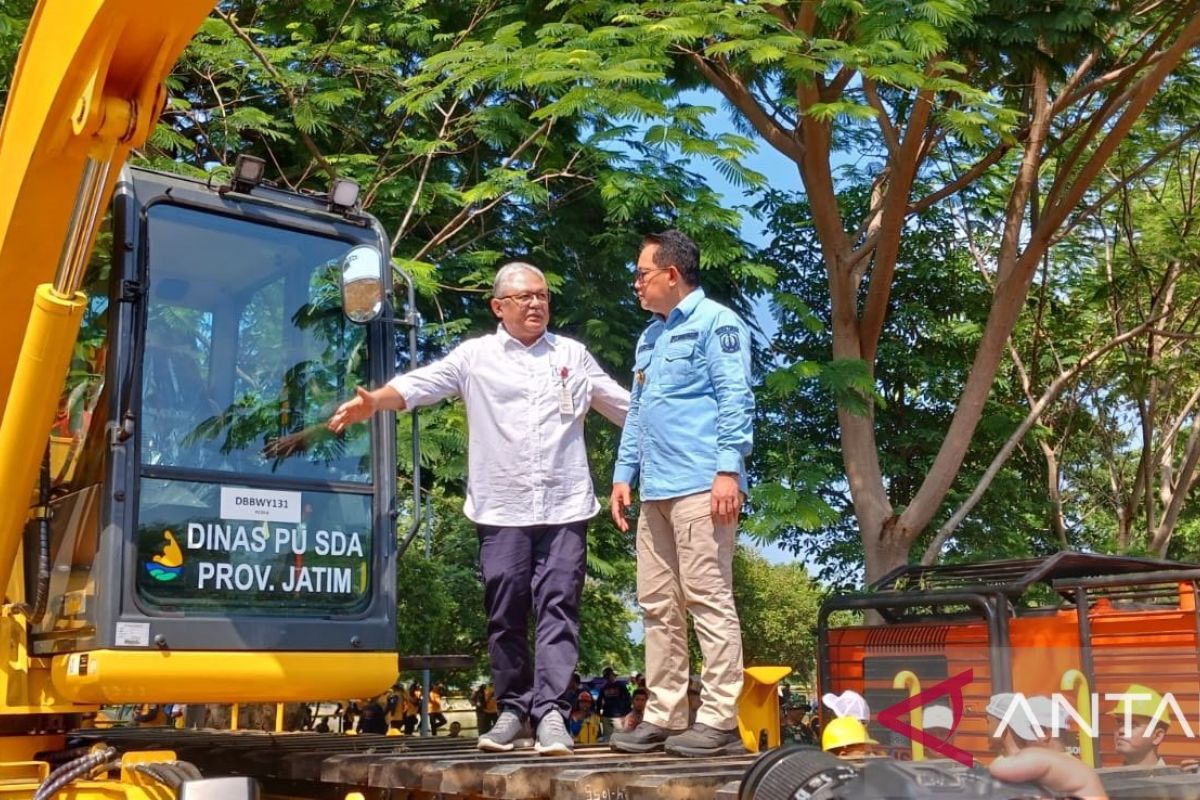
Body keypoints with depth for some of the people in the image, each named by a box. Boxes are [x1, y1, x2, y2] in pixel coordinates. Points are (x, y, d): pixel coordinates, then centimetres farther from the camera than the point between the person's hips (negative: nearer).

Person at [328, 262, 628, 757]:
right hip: (501, 509, 0)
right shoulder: (475, 356, 7)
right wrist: (373, 401, -22)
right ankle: (513, 709, 17)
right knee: (506, 613, 5)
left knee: (558, 607, -5)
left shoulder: (573, 355, 14)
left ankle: (550, 712, -5)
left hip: (564, 507, 0)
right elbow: (419, 384, -4)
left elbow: (625, 405, 19)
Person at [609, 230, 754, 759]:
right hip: (655, 492, 9)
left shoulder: (715, 322, 0)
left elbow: (735, 399, -9)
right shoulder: (649, 338, 25)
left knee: (708, 598, -8)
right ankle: (663, 715, 14)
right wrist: (624, 474, 19)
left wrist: (728, 469, -17)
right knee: (658, 607, 8)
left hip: (700, 486, -9)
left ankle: (720, 720, -5)